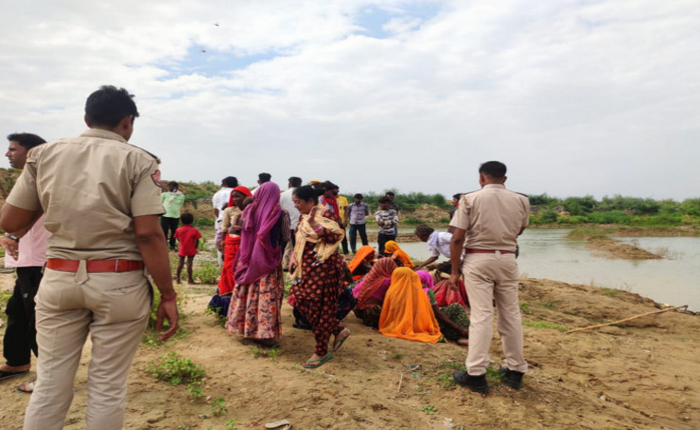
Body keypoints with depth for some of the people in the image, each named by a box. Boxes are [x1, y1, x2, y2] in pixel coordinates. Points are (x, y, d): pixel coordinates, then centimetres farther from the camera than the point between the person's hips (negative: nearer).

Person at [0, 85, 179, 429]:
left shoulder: (43, 153, 6)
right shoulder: (137, 160, -5)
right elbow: (148, 234, -13)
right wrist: (168, 295, -8)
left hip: (58, 280, 4)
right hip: (119, 284, -3)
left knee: (50, 382, 16)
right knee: (107, 386, 9)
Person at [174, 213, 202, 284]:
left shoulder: (179, 230, -5)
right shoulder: (194, 230, -10)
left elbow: (178, 239, 6)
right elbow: (197, 241, -8)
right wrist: (195, 247, 7)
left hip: (182, 249, 2)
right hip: (191, 250, -2)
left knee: (180, 262, 12)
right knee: (189, 263, -1)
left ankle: (177, 278, 17)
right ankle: (190, 280, 2)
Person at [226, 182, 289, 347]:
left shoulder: (250, 210, 0)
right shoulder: (280, 213, -10)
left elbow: (244, 233, 9)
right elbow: (285, 239, -5)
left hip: (249, 260, 4)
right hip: (269, 261, -4)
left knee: (249, 293, 14)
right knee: (267, 296, -1)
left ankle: (247, 327, 24)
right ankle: (266, 333, 1)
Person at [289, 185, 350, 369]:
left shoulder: (323, 214, -13)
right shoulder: (303, 217, 12)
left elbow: (336, 236, -25)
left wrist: (314, 225, -33)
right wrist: (294, 257, 7)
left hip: (322, 268, -9)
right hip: (307, 268, 9)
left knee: (320, 308, -1)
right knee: (303, 302, 11)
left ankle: (321, 352, 14)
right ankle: (339, 331, 24)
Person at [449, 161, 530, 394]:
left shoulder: (470, 199, -6)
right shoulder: (521, 200, 3)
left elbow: (458, 238, -10)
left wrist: (455, 271, -4)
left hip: (478, 260, -3)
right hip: (507, 259, 3)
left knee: (481, 316, -3)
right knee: (511, 314, 12)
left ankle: (476, 375, -1)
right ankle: (515, 370, 23)